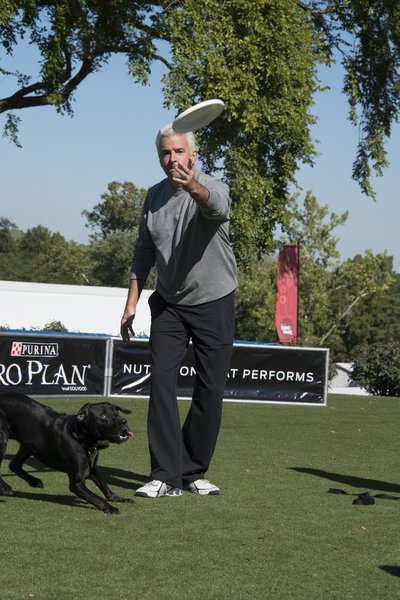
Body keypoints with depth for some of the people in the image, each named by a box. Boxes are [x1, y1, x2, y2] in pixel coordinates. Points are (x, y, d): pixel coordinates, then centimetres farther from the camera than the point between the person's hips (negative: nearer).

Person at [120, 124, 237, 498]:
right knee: (161, 380, -9)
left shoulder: (212, 188, -13)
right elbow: (143, 253, 14)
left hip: (214, 304, -4)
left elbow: (216, 206, -40)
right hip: (169, 305, 4)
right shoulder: (154, 196, 4)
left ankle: (193, 472, 15)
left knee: (210, 390, 0)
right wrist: (132, 302, 8)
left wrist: (194, 188, -63)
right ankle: (166, 476, -9)